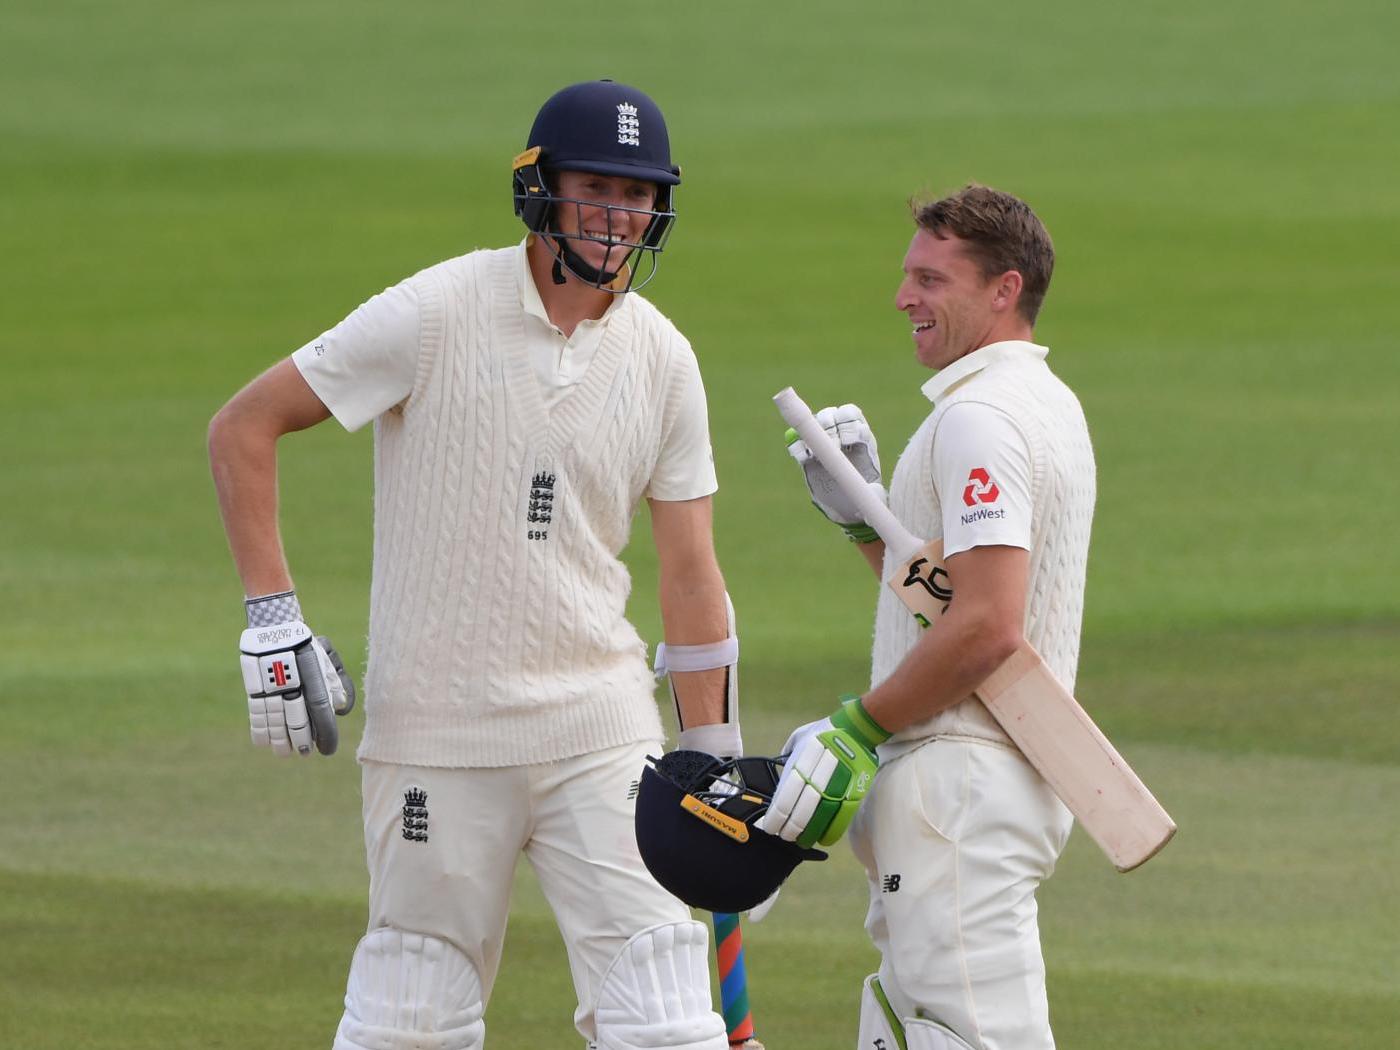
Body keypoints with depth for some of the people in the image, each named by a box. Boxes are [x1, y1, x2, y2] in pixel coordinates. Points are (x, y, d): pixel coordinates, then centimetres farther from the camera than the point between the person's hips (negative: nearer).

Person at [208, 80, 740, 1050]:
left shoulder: (662, 361, 5)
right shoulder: (436, 315, -7)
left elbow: (691, 577, 10)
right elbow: (242, 426, -3)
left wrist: (715, 757, 6)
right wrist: (272, 617, -9)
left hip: (598, 726, 3)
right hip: (434, 723, -3)